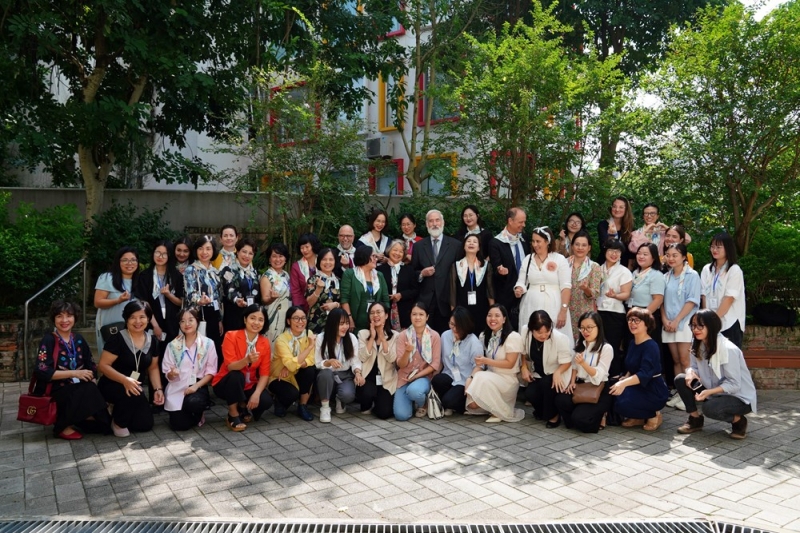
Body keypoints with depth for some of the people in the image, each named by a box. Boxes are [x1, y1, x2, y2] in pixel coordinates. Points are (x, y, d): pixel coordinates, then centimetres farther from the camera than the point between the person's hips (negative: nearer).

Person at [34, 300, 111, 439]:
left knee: (92, 390, -27)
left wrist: (92, 380, -10)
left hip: (78, 388, 5)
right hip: (55, 390, -4)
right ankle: (63, 427, -12)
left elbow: (91, 366, 12)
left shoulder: (78, 339, 10)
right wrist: (75, 373, -19)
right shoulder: (49, 340, -5)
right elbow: (42, 372, -15)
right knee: (88, 392, -30)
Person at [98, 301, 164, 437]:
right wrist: (125, 380, -33)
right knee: (133, 394, -38)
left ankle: (118, 410, 24)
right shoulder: (117, 339, -16)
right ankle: (118, 422, -7)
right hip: (112, 386, -5)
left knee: (145, 424, -5)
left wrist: (158, 389, -5)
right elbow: (103, 365, -19)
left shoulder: (152, 341, 1)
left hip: (134, 387, 6)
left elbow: (153, 368, 10)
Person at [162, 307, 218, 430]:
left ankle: (198, 416, 4)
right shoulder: (173, 345, 3)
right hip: (177, 388, 1)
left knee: (193, 402, -35)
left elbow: (211, 371, -1)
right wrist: (172, 374, -22)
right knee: (179, 425, -14)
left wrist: (196, 386, -16)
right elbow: (167, 373, 3)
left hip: (198, 386, -1)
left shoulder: (208, 343, -1)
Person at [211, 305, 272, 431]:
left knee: (266, 401, -24)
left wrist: (256, 393, -23)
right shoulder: (231, 336, -17)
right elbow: (230, 366, -26)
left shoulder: (265, 343, -7)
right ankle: (233, 416, -13)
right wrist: (247, 360, -46)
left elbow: (264, 373, -8)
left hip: (249, 386, 3)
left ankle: (243, 407, 11)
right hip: (226, 384, -3)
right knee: (236, 375, -35)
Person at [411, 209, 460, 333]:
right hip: (425, 300, 1)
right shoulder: (418, 246, 9)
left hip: (446, 300, -1)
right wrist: (422, 273, -9)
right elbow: (412, 273, 12)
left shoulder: (455, 245, 4)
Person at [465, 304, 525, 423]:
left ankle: (504, 413, -13)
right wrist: (471, 377, -15)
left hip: (507, 379, -5)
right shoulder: (484, 336, 8)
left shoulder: (513, 337, -12)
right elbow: (480, 362, 2)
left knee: (483, 379, -34)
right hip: (489, 377, 5)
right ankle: (492, 406, 11)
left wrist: (486, 361, -20)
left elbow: (510, 364, -14)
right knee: (472, 403, -21)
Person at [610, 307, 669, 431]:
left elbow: (644, 374, -32)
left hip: (654, 393, -8)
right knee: (610, 392, -12)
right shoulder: (633, 343, 8)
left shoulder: (651, 346, -19)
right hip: (638, 388, 8)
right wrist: (625, 377, -6)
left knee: (621, 403, -29)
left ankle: (653, 415, -1)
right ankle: (638, 417, 8)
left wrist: (624, 383, -47)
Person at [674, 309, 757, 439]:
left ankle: (739, 421, -2)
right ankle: (695, 419, 3)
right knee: (680, 379, -11)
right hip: (714, 391, 7)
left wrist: (709, 392, -35)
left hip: (739, 397, -7)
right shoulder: (697, 345, -4)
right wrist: (690, 372, -21)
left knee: (710, 408, -35)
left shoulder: (728, 349, -26)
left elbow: (734, 384, -24)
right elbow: (695, 367, 5)